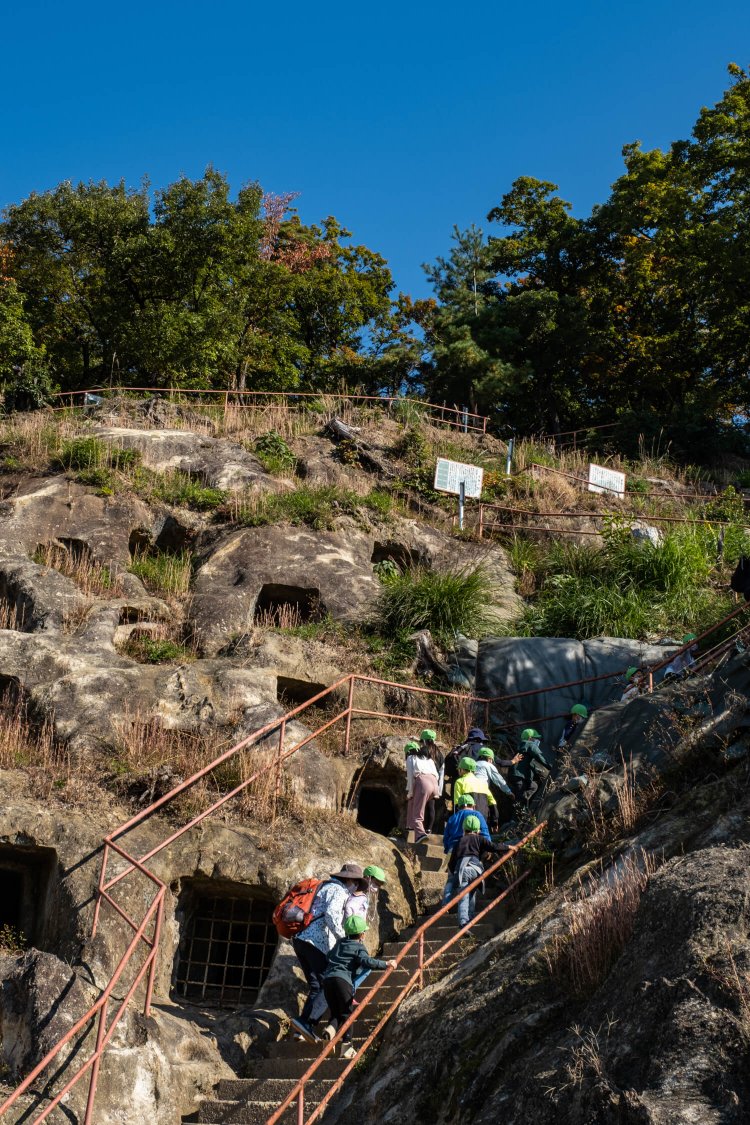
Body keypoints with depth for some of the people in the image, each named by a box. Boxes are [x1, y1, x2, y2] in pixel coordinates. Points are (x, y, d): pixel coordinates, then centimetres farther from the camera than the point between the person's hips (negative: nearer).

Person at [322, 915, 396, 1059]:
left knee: (335, 1012, 16)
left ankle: (330, 1028, -15)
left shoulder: (339, 943, 24)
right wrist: (386, 964, -10)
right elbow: (367, 961, -13)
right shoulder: (359, 948, 6)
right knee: (346, 1013, 3)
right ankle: (346, 1048, -4)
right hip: (343, 980, -5)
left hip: (327, 979, 5)